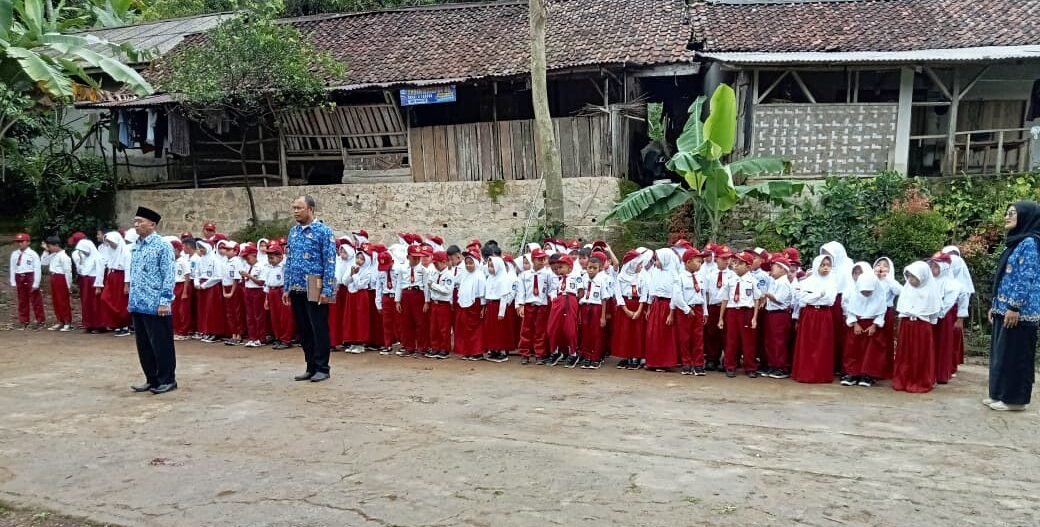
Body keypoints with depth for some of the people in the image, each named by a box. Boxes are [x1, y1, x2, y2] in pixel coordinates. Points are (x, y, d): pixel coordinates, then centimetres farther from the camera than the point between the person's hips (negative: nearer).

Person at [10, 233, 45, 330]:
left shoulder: (33, 254, -8)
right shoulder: (14, 254, 5)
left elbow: (37, 269, -9)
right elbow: (12, 268, 7)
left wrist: (36, 284, -12)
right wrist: (13, 282, 3)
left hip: (30, 277, -5)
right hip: (19, 278, 5)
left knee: (35, 300, 2)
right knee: (22, 300, 12)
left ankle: (40, 321, 11)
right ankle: (23, 321, 22)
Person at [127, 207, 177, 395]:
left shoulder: (163, 246, -10)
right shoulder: (136, 246, 13)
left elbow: (169, 276, -13)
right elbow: (133, 275, 20)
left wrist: (165, 301, -18)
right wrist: (131, 300, 17)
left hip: (155, 305, -8)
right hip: (138, 305, 8)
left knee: (161, 345, -1)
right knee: (143, 345, 12)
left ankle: (167, 380, 10)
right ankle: (152, 379, 22)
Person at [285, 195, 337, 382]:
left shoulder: (323, 231, -8)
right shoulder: (293, 231, 12)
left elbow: (330, 262, -11)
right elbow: (289, 261, 16)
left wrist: (327, 290, -16)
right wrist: (287, 288, 12)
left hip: (315, 289, -7)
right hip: (297, 289, 7)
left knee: (319, 329, 1)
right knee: (303, 330, 12)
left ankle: (322, 368, 10)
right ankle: (311, 367, 22)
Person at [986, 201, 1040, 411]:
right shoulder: (1014, 242, 16)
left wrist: (1014, 307, -20)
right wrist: (995, 305, 19)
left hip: (1018, 311, -9)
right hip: (1005, 309, 9)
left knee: (1015, 354, -3)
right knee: (1001, 353, 13)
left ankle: (1015, 399, 5)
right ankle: (1001, 394, 20)